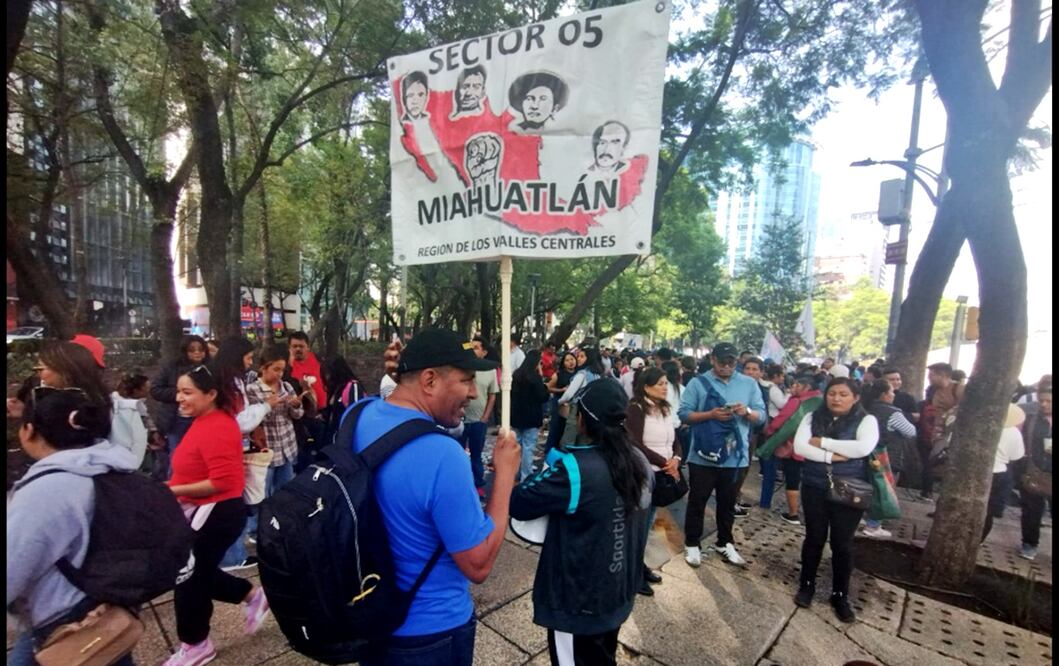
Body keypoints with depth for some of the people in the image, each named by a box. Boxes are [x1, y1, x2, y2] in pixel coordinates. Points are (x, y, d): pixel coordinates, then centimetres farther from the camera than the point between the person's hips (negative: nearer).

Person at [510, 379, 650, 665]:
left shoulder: (575, 470, -30)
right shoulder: (638, 461, -7)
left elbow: (518, 504, -24)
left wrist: (544, 475, -7)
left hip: (578, 604, -6)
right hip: (619, 594, 7)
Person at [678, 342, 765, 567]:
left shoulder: (749, 384, 4)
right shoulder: (698, 383, -5)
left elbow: (761, 414, 3)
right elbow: (683, 414, -9)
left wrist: (747, 411, -18)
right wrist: (711, 415, -22)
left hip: (736, 456, 3)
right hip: (703, 455, -2)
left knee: (727, 503, 19)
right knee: (697, 502, 9)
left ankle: (725, 543, 38)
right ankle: (691, 544, 25)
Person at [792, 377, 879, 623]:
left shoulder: (866, 420, -4)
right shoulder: (813, 417, 1)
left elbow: (863, 448, -23)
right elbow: (799, 446, -10)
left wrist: (822, 442, -18)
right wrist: (831, 456, -20)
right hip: (814, 488, 2)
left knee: (842, 543, 10)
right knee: (814, 538, 13)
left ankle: (840, 595, 28)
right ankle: (807, 585, 30)